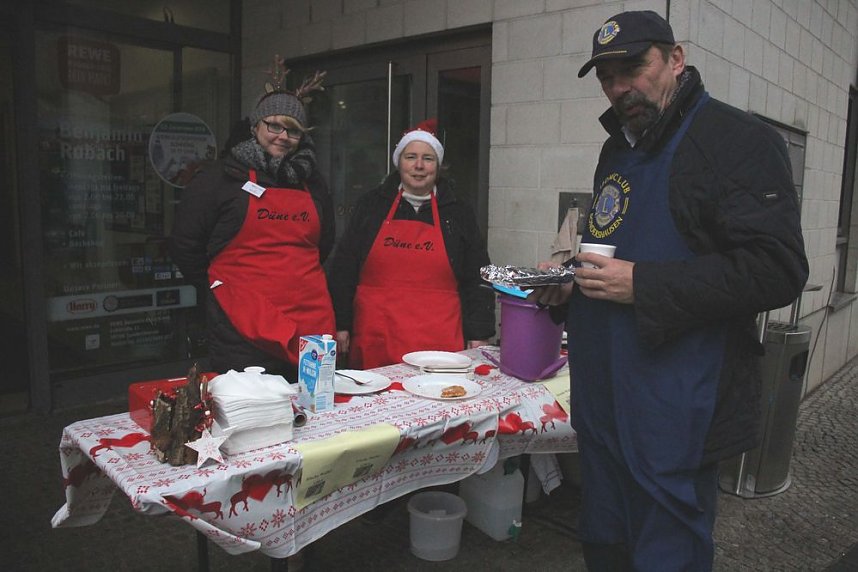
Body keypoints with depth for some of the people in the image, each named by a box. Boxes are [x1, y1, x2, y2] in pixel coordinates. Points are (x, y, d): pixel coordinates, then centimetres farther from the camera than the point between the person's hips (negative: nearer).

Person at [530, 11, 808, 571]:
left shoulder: (738, 140, -11)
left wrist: (643, 285, -22)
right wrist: (570, 280, 8)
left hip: (675, 412, -8)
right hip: (604, 400, 8)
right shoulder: (619, 149, 15)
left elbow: (778, 270, -19)